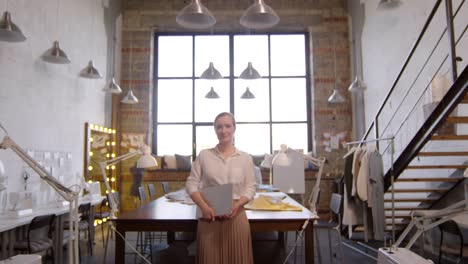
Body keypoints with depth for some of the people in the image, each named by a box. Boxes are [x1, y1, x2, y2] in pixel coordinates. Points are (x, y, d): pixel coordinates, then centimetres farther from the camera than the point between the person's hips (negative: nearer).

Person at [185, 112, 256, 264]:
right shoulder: (204, 155, 3)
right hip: (210, 216, 0)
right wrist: (203, 206, -13)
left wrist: (237, 205, -15)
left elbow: (250, 188, 3)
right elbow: (191, 184, 2)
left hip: (236, 216, 0)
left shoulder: (245, 158, 4)